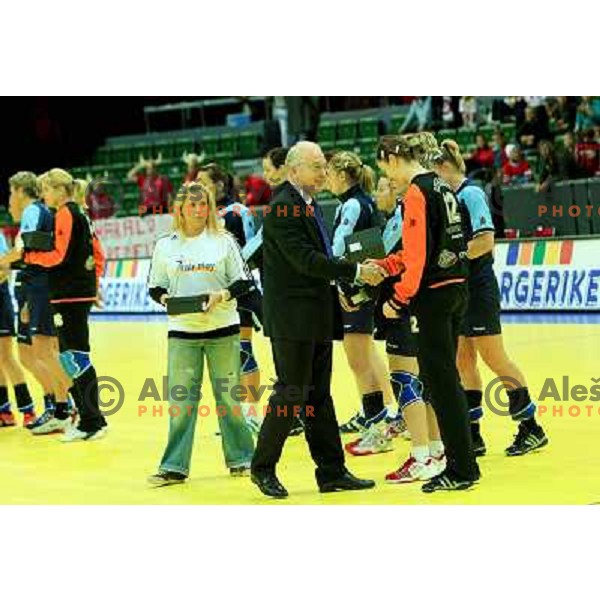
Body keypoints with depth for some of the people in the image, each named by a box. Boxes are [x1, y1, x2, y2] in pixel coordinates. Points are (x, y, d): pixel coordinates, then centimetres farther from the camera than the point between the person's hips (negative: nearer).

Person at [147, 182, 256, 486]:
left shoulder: (223, 241, 2)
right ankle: (174, 467, 2)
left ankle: (240, 458, 17)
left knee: (228, 395, 4)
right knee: (181, 398, -1)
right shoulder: (165, 246, 6)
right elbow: (155, 286, 11)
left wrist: (221, 295, -15)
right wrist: (165, 298, -10)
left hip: (222, 328, -1)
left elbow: (244, 281, 2)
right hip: (182, 331, 1)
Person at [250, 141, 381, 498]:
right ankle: (264, 468, 7)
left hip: (318, 317, 9)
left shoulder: (310, 205, 15)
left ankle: (332, 471, 15)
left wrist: (339, 288, 7)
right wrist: (356, 272, -21)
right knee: (292, 392, -5)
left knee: (319, 395, 11)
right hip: (292, 318, -9)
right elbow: (305, 259, -22)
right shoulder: (283, 208, -14)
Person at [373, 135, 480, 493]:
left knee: (440, 381, -4)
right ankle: (462, 461, 18)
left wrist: (399, 300, -12)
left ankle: (461, 469, -2)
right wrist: (382, 266, 17)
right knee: (447, 379, 14)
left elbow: (418, 257, -18)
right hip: (457, 289, 9)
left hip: (434, 295, -9)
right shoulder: (442, 188, 15)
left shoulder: (416, 192, -13)